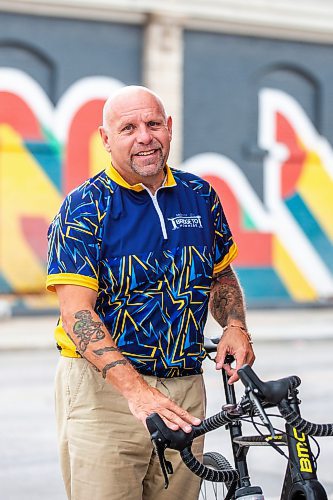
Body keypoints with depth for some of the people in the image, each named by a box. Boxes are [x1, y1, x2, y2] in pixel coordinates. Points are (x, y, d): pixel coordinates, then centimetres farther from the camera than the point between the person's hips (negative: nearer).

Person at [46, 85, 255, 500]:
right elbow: (76, 312, -16)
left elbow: (222, 276, 23)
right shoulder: (84, 208, -7)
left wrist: (234, 327, 1)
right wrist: (135, 389, -28)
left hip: (185, 389, 4)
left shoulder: (199, 196, 8)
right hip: (102, 388, -4)